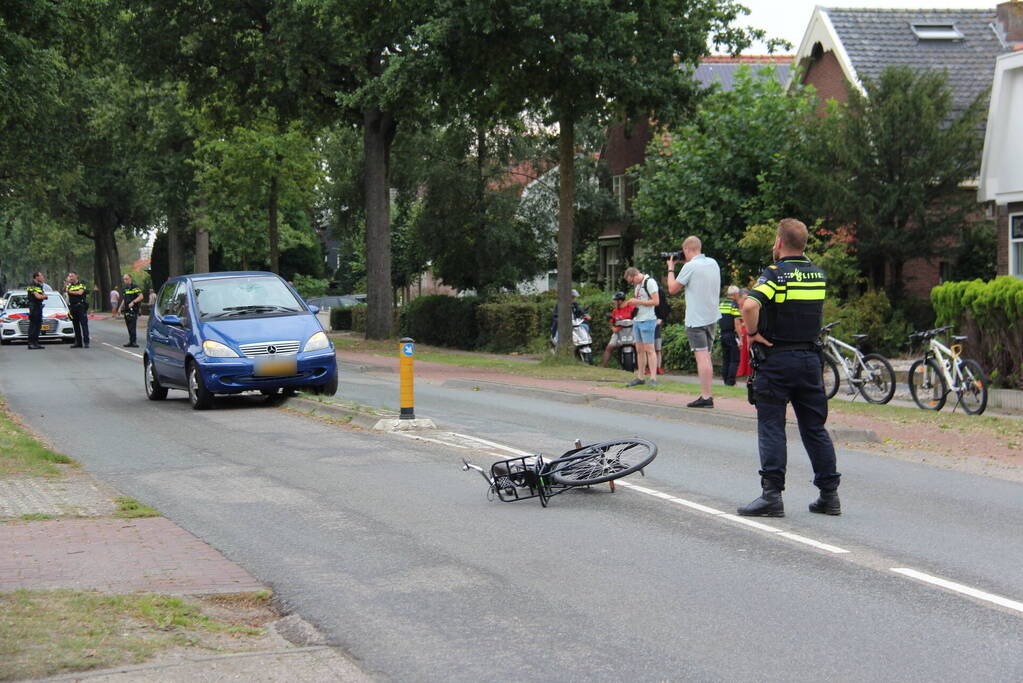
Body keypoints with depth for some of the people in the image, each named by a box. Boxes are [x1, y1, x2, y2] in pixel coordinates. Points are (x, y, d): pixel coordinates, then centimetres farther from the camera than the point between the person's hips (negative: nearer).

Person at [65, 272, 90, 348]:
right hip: (72, 307, 5)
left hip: (81, 307, -5)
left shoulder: (82, 284, 2)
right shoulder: (69, 285, 14)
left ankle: (86, 342, -10)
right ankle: (78, 342, 11)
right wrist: (67, 282, -20)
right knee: (76, 326, 6)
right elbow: (66, 290, -6)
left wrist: (71, 292, -4)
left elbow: (80, 292, -12)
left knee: (84, 324, -8)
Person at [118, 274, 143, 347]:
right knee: (129, 327, 9)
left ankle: (133, 342, -14)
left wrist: (133, 302, -25)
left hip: (133, 310, -8)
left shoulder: (135, 287, -7)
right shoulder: (125, 288, 19)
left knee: (132, 327, -13)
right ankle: (131, 342, 13)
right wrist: (120, 307, 22)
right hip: (126, 311, 8)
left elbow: (141, 296, -16)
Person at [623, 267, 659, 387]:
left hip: (647, 320, -9)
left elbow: (656, 301, -17)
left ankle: (653, 378, -8)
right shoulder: (638, 285, 16)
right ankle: (640, 377, 14)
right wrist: (632, 302, 5)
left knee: (649, 350, -8)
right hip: (637, 321, 9)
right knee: (639, 350, 10)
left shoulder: (650, 282, -11)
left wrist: (637, 301, -15)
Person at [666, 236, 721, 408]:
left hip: (696, 319, -7)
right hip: (712, 317, 7)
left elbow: (672, 289, -5)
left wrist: (671, 268, 7)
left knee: (701, 356, -9)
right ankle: (707, 395, 13)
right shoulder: (713, 263, 8)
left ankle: (705, 397, -12)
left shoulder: (690, 266, -14)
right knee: (707, 356, 13)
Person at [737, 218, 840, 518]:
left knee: (771, 428, -1)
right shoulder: (819, 275, 7)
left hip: (776, 360, -6)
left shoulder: (775, 274, -13)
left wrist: (753, 333, -15)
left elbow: (750, 305, -28)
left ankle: (772, 495, -4)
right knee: (815, 428, 11)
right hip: (810, 358, 6)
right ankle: (829, 494, 13)